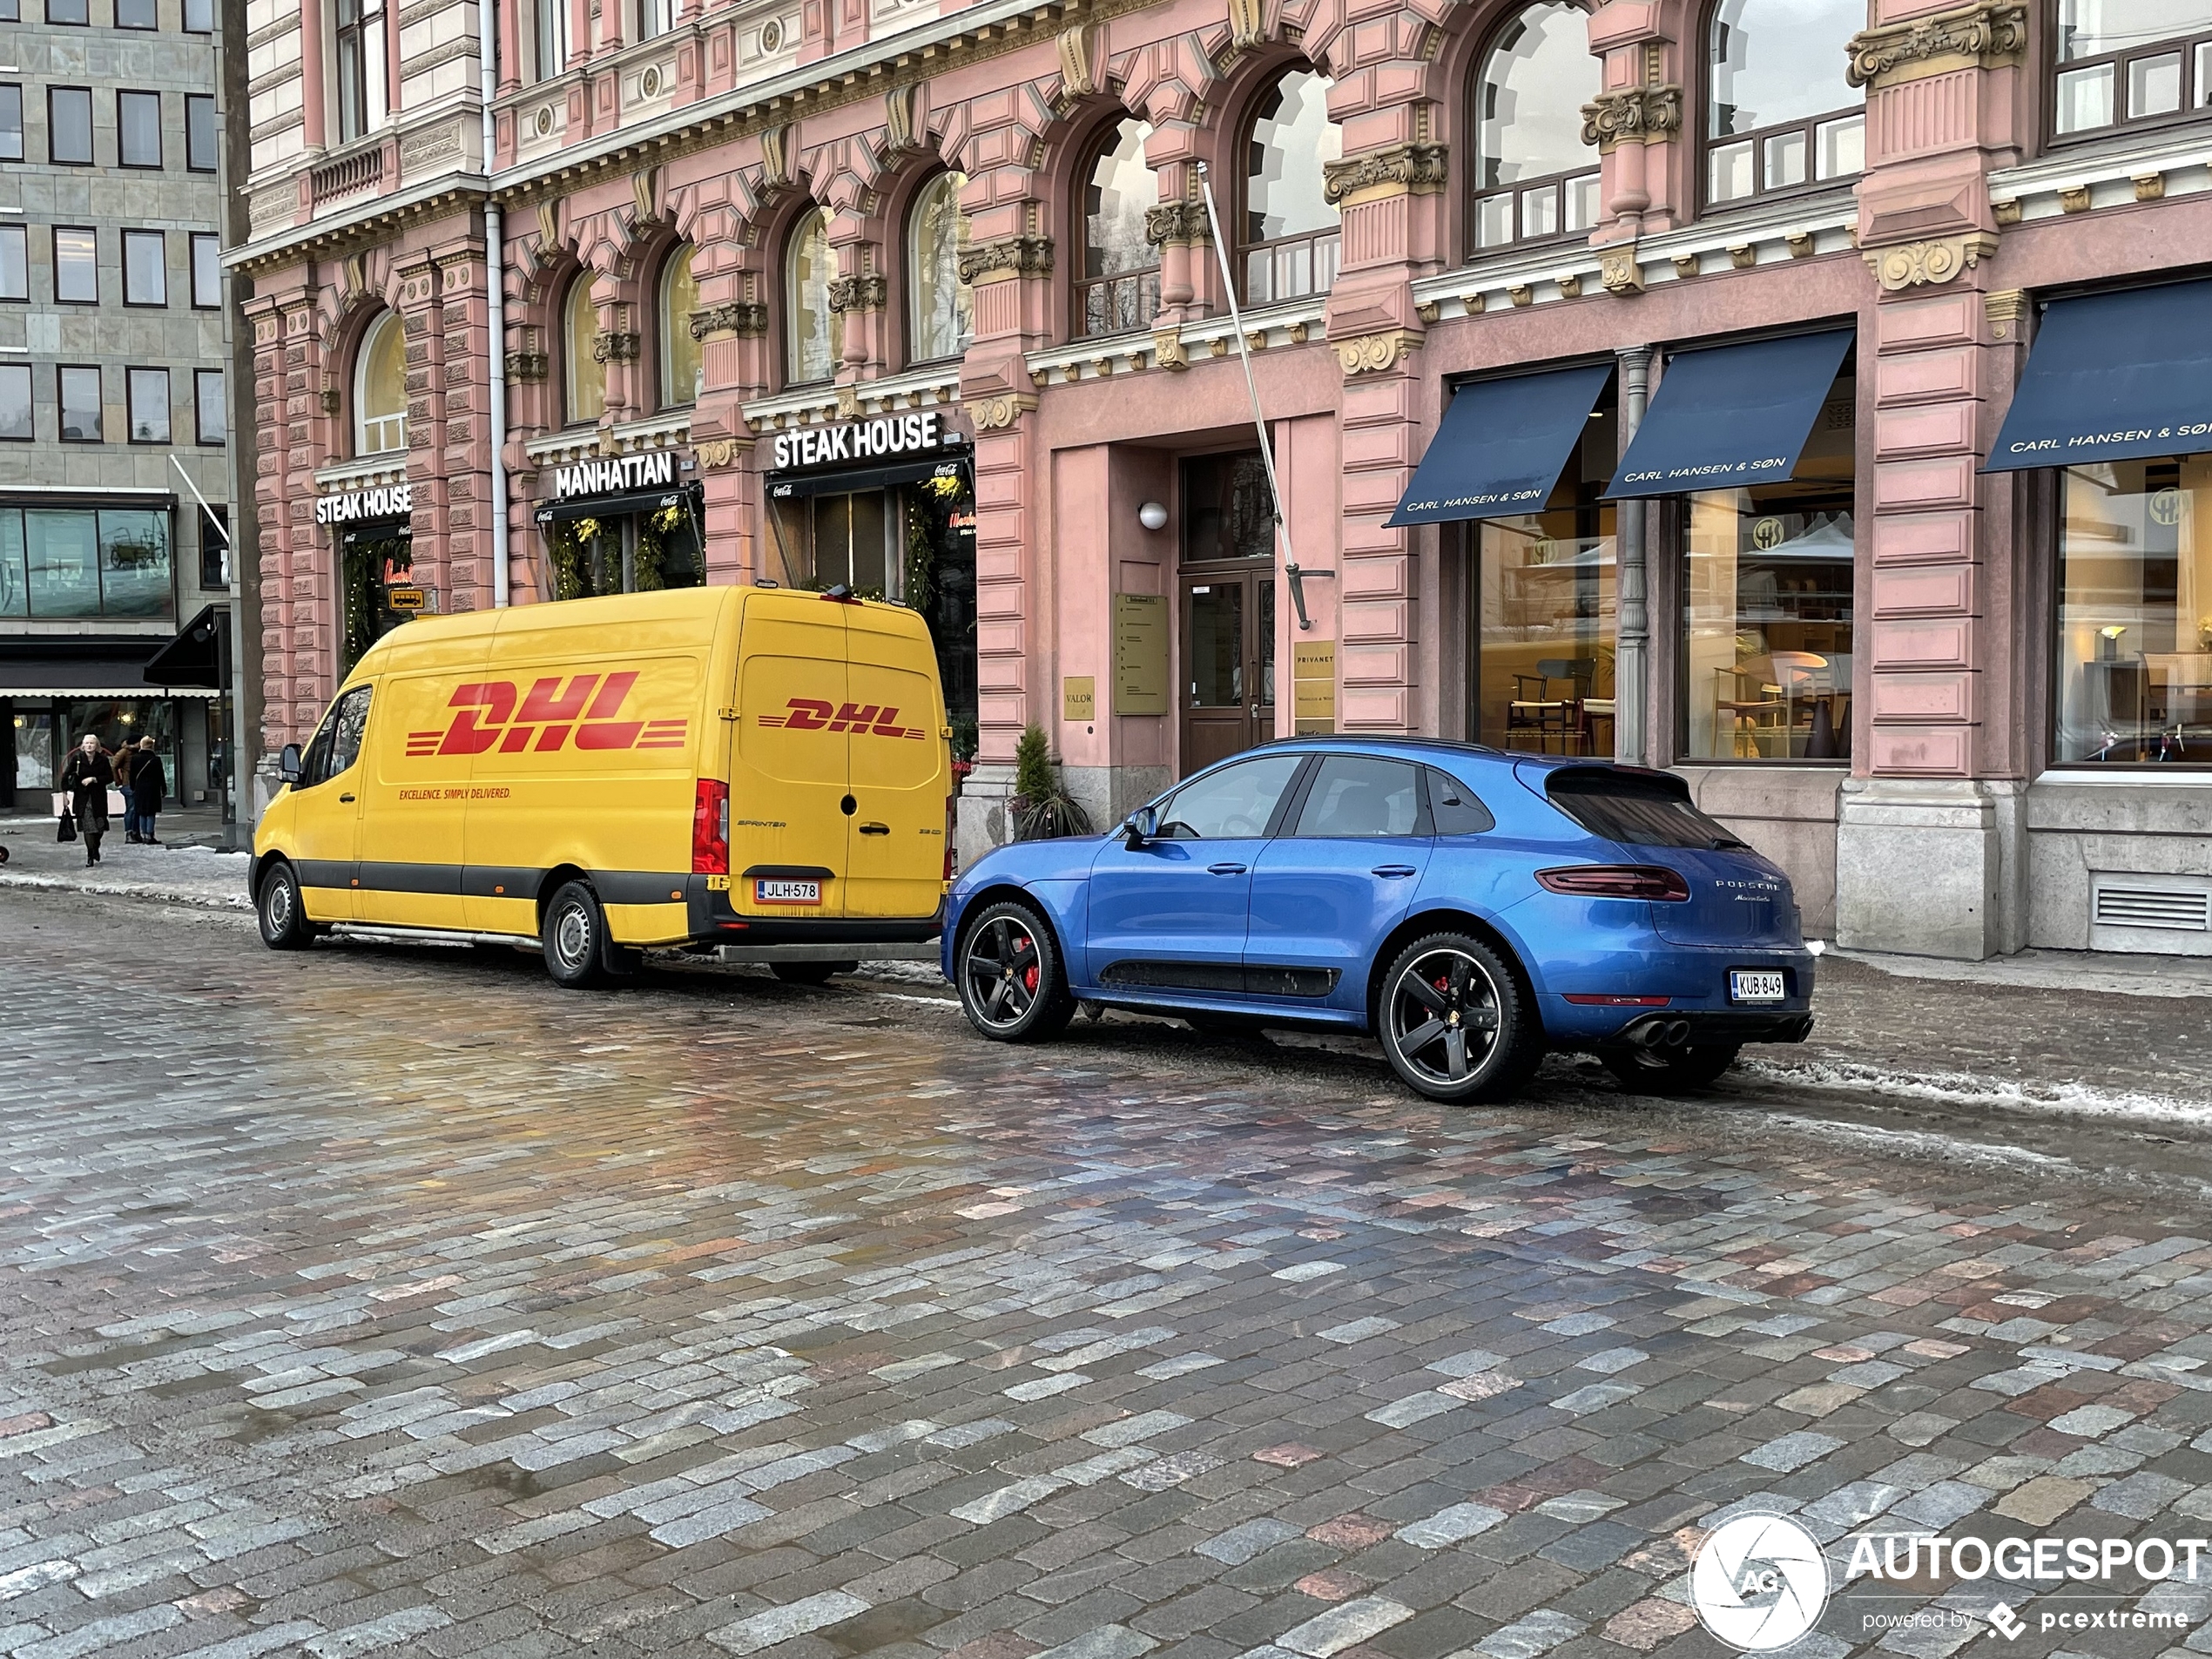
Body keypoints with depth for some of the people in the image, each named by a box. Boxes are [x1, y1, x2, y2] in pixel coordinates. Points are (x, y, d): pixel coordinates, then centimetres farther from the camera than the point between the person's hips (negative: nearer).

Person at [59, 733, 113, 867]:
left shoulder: (102, 759, -1)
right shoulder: (77, 758, -3)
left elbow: (110, 777, -1)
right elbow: (66, 775, -1)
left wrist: (93, 779, -13)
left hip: (98, 797, 1)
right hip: (82, 797, -1)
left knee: (100, 826, 5)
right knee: (87, 826, -6)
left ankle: (95, 848, 34)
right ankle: (90, 854, 0)